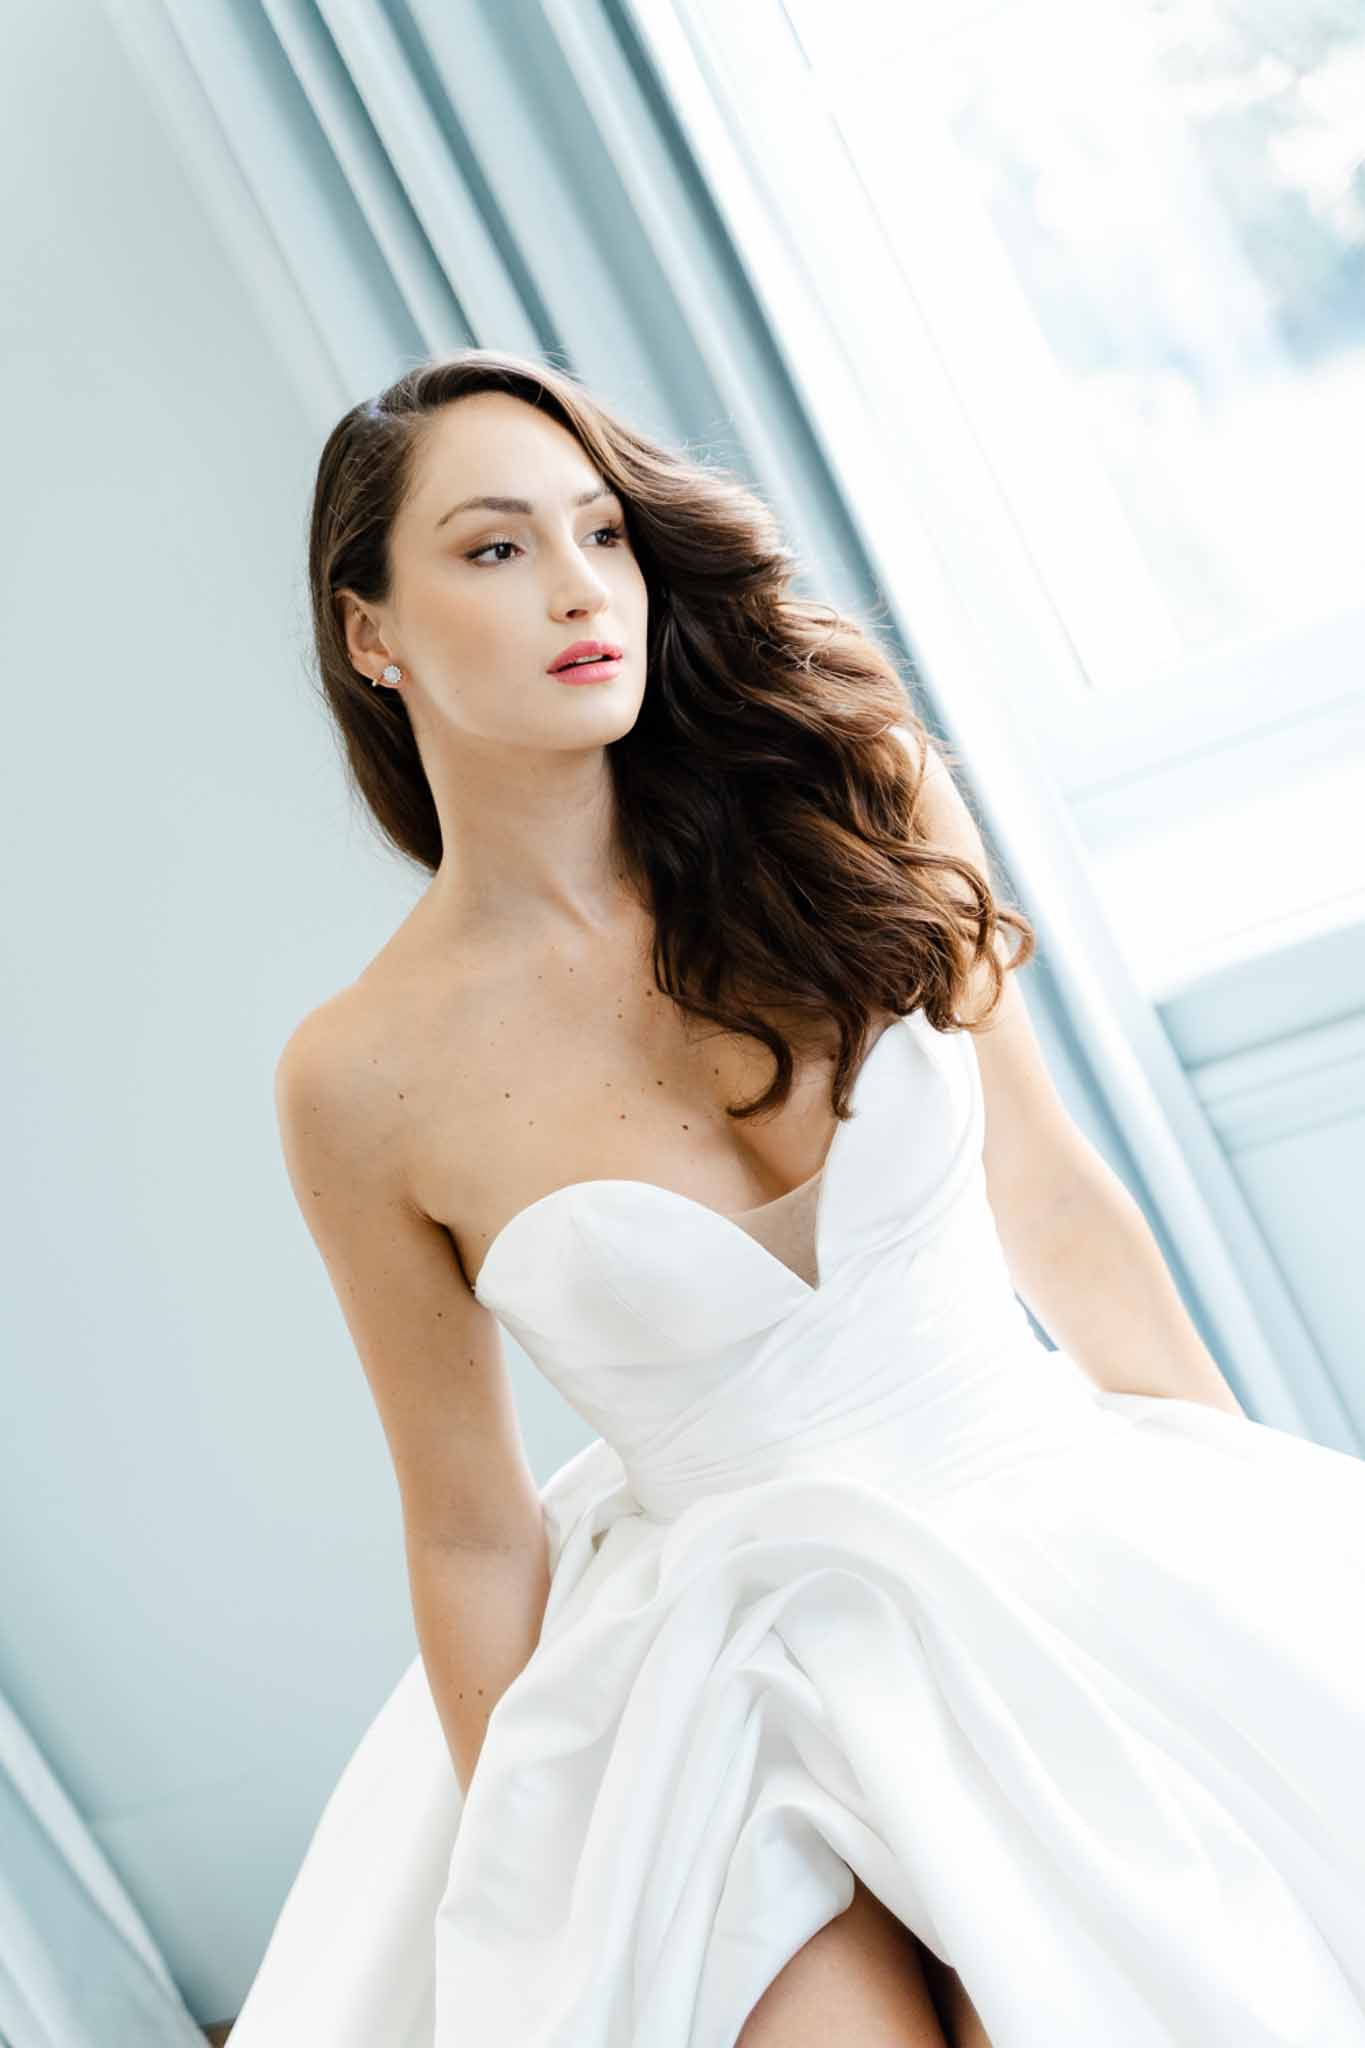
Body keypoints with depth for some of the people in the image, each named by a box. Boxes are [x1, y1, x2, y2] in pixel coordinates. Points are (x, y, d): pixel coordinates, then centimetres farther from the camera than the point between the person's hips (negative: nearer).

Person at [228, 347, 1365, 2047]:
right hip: (742, 1665, -1)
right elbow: (471, 1531, -1)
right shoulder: (361, 1079, -10)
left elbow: (1060, 1214, 3)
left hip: (1081, 1541, 2)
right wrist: (537, 1905, 3)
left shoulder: (848, 810, -5)